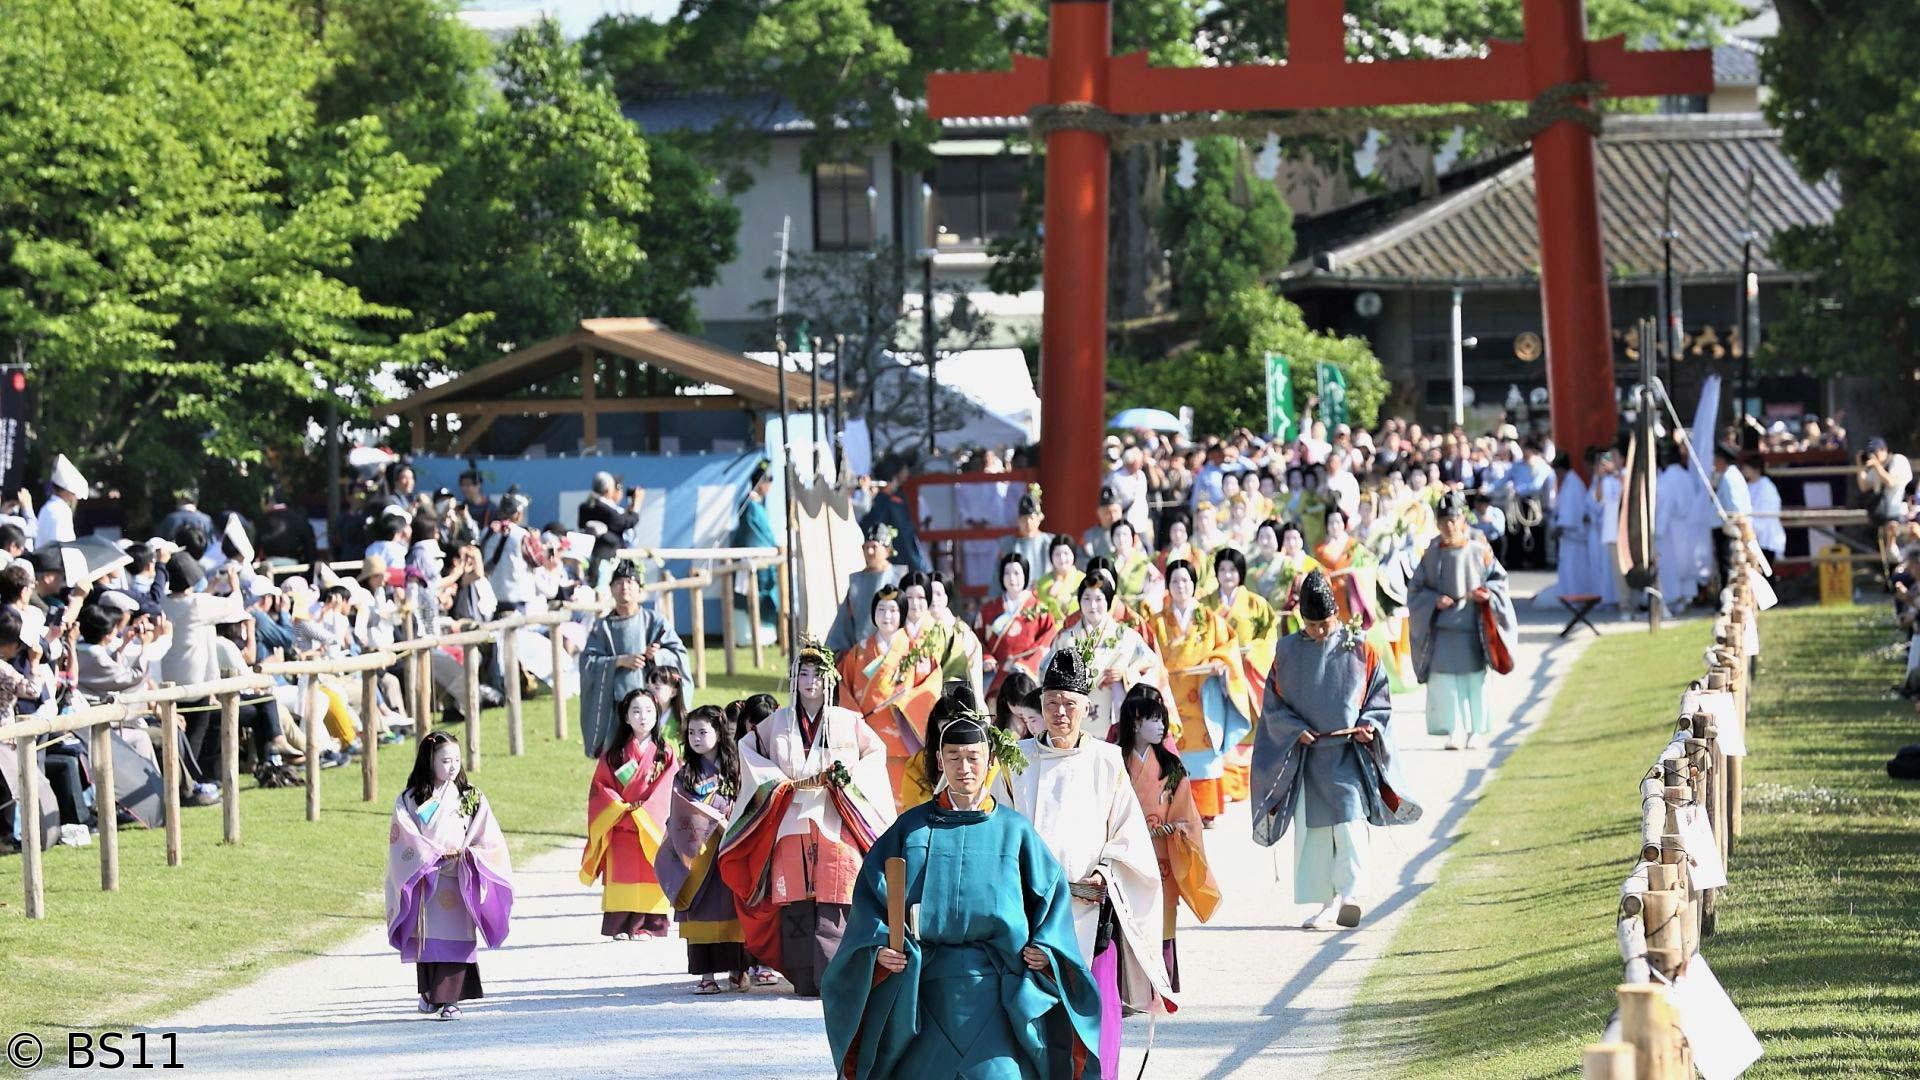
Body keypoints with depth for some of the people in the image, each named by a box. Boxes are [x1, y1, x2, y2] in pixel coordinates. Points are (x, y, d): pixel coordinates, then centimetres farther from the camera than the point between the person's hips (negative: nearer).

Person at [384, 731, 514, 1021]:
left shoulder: (471, 799, 7)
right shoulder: (409, 800, 3)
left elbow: (490, 841, 4)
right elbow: (405, 838, -5)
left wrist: (465, 853, -13)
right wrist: (437, 855, -15)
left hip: (458, 882, 0)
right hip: (424, 882, 0)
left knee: (454, 939, -9)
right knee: (427, 938, 4)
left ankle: (449, 998, -9)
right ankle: (428, 991, 20)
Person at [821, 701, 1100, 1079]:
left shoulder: (1014, 830, 7)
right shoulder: (913, 827, 7)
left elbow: (1053, 889, 9)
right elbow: (871, 890, 3)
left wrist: (1044, 947, -5)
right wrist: (880, 945, -12)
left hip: (993, 987, -1)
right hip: (924, 985, 1)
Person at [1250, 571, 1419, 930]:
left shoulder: (1360, 651, 1)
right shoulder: (1288, 651, 4)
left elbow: (1380, 700, 6)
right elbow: (1273, 705, 8)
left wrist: (1368, 726, -12)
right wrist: (1295, 729, -8)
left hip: (1349, 752, -2)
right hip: (1306, 753, 2)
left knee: (1349, 823, -17)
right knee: (1312, 829, 2)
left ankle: (1347, 893, -15)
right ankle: (1326, 904, 9)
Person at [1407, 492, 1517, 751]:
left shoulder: (1479, 550, 0)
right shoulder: (1432, 554, 3)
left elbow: (1499, 578, 6)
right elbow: (1416, 587, 7)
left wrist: (1488, 594, -13)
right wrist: (1434, 601, -10)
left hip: (1472, 627, -1)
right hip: (1442, 628, 1)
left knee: (1474, 680, 3)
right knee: (1444, 681, -6)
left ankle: (1472, 732, 13)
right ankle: (1454, 731, -4)